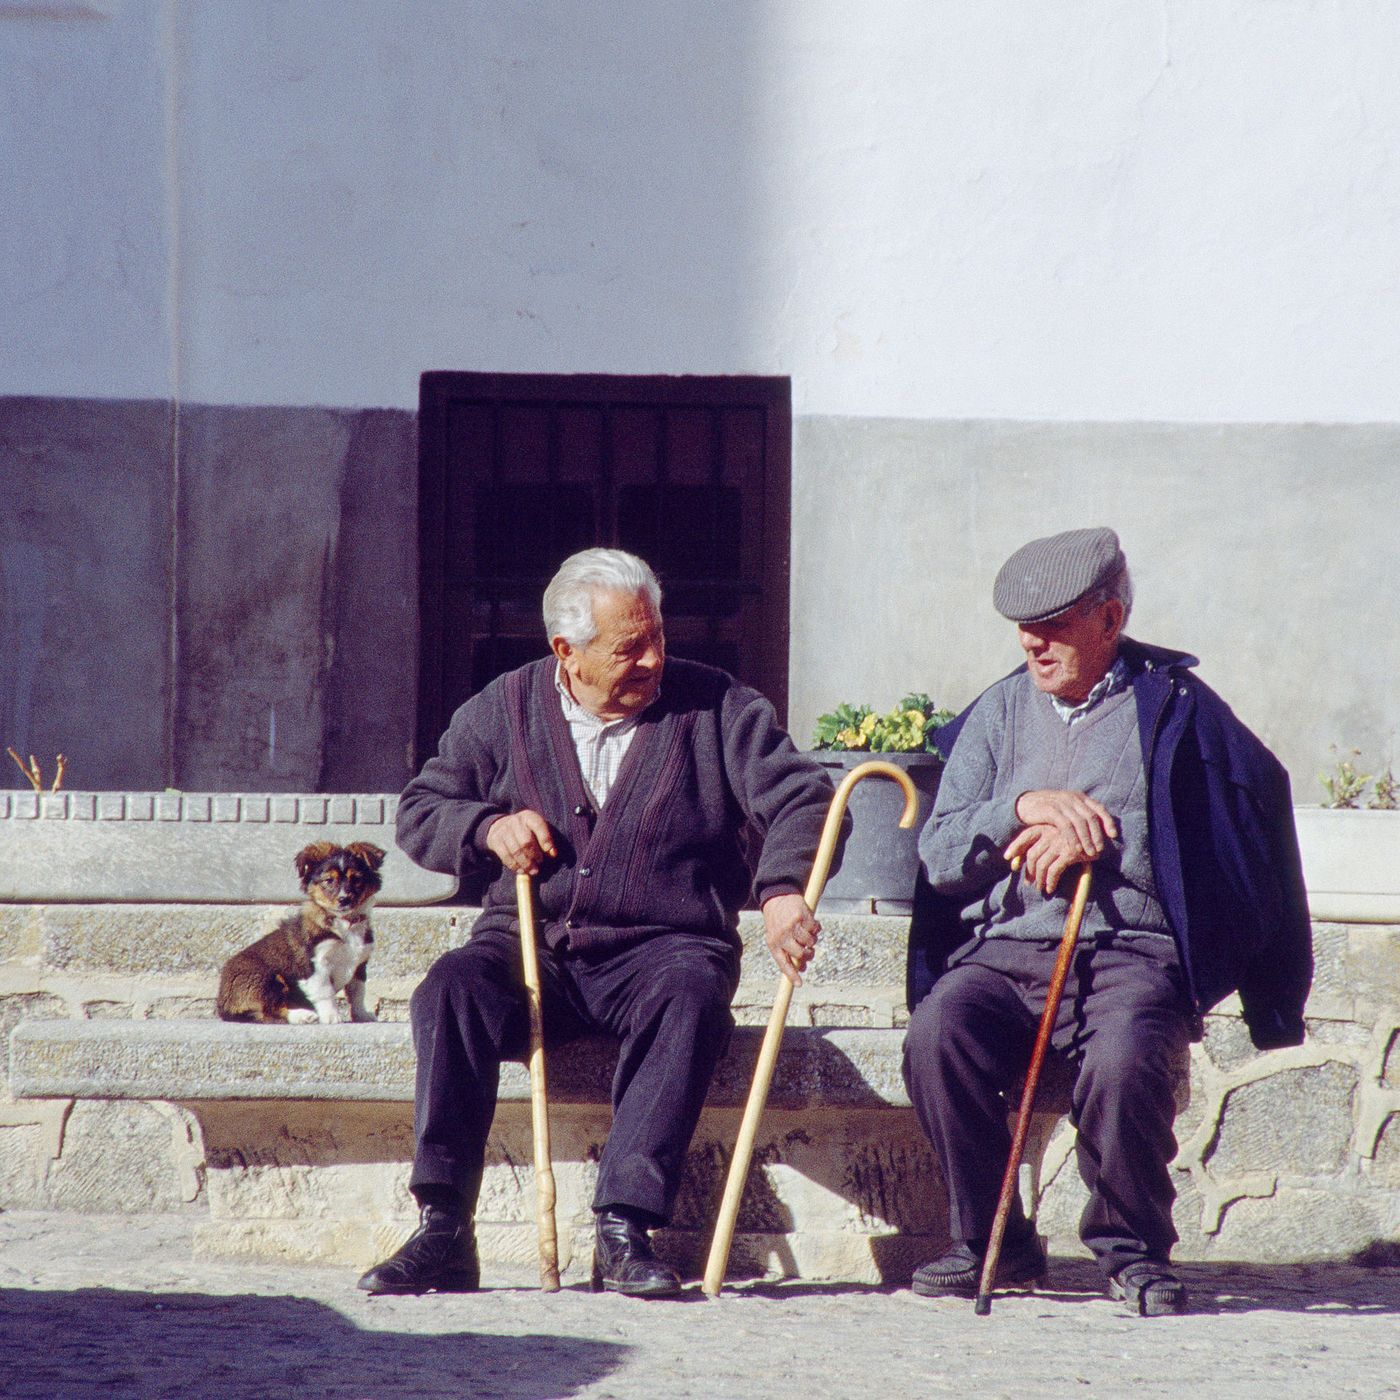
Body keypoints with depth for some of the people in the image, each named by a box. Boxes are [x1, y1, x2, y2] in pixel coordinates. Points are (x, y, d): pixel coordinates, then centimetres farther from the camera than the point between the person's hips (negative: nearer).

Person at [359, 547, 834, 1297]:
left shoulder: (717, 708, 4)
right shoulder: (505, 709, 10)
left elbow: (799, 797, -4)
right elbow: (419, 811, 15)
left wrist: (782, 889, -24)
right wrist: (489, 828, -7)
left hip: (662, 947, -2)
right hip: (531, 950, 2)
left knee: (688, 998, -37)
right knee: (453, 988, -30)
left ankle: (623, 1228, -39)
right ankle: (443, 1231, -32)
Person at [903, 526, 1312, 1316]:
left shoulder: (1174, 706, 8)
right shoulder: (999, 712, 19)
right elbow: (940, 856, 11)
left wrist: (1094, 838, -8)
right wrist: (1024, 806, -7)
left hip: (1132, 949, -3)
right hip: (1006, 948, 3)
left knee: (1126, 1058, -35)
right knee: (938, 1031, -29)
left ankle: (1134, 1250, -10)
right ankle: (991, 1242, -11)